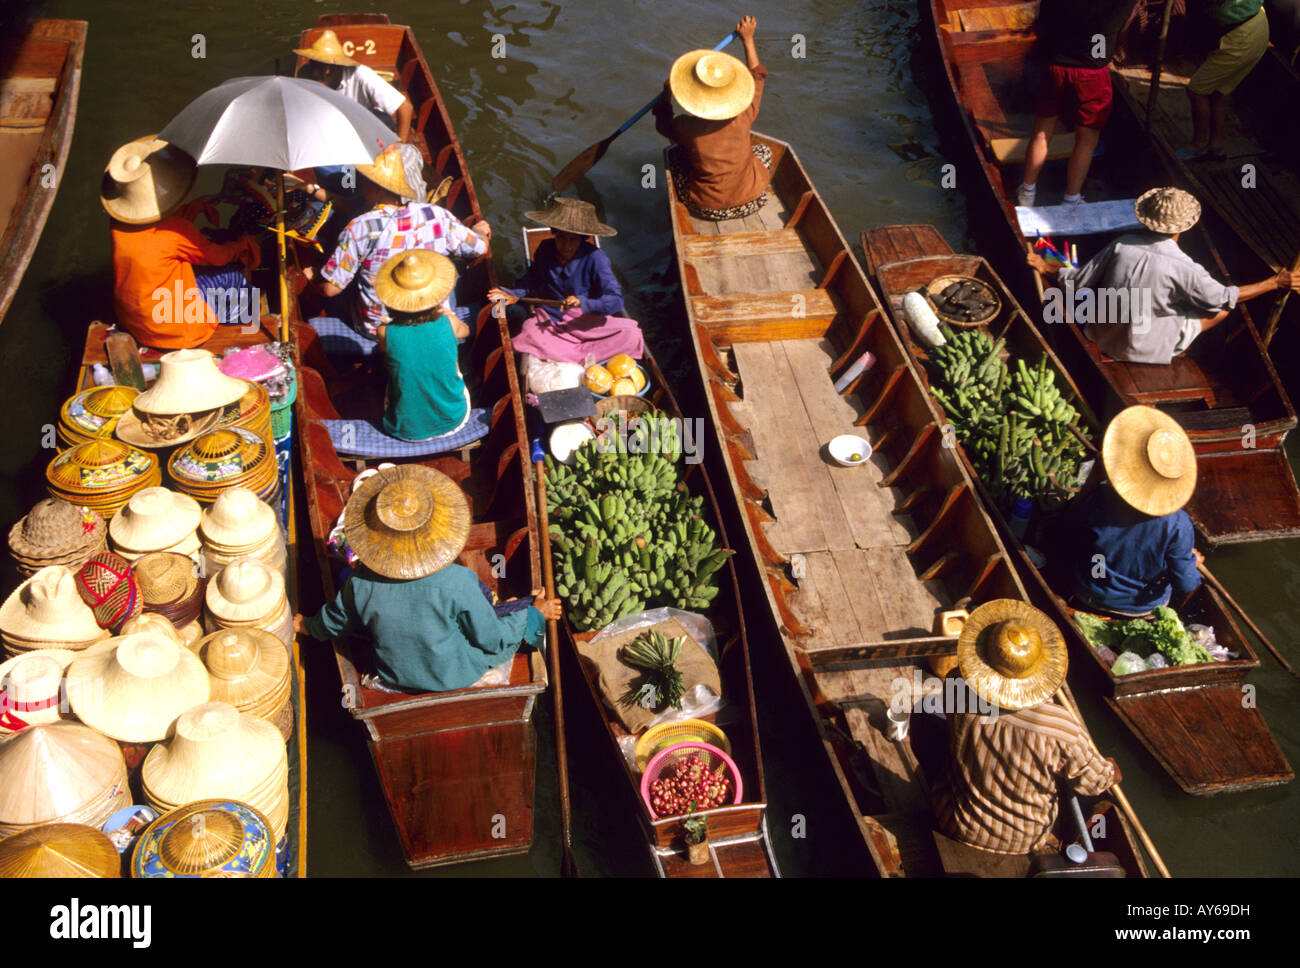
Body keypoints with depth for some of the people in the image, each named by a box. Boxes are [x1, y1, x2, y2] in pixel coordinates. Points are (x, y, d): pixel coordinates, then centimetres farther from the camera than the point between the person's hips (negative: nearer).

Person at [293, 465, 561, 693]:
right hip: (453, 676, -4)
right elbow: (492, 640, -20)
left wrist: (308, 626, 22)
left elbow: (334, 621, -2)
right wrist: (536, 613, -2)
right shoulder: (457, 583, -35)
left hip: (394, 676, 4)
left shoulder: (360, 583, -25)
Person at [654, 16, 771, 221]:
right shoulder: (743, 118, -17)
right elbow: (756, 77, 4)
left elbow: (663, 124, 4)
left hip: (708, 210, -1)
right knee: (764, 150, 25)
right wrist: (748, 39, 16)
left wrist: (666, 94, 19)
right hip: (752, 204, 1)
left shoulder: (685, 127, -22)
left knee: (676, 162, 22)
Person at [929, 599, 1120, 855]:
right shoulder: (1062, 728, -32)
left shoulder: (959, 692, -28)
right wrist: (1112, 772, 11)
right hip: (1025, 842, 0)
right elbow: (1094, 782, -13)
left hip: (959, 827, 0)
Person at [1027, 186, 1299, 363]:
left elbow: (1079, 280, -5)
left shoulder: (1123, 244, -15)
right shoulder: (1182, 268, -26)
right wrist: (1275, 283, -1)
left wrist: (1046, 266, 12)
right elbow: (1223, 297, -11)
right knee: (1222, 309, 4)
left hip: (1101, 334, 5)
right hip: (1144, 348, -5)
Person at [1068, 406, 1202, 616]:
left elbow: (1073, 520, -5)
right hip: (1145, 609, 0)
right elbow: (1186, 586, -19)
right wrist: (1191, 560, 2)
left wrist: (1094, 477, -3)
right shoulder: (1177, 524, -30)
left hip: (1090, 597, 0)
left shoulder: (1099, 498, -29)